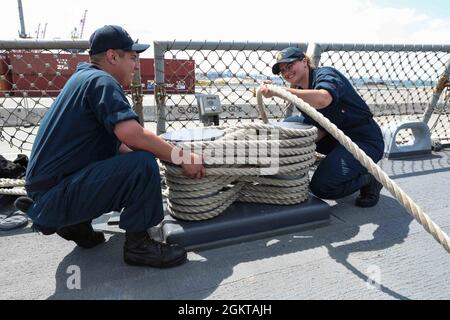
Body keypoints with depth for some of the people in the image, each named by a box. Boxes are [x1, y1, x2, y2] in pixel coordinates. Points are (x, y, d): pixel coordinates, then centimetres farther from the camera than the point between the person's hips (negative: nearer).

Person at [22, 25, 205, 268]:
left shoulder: (83, 77, 16)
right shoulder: (101, 81, -13)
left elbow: (119, 143, 15)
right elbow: (133, 135, -28)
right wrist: (181, 158, -17)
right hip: (54, 196, -10)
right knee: (142, 164, -22)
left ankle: (76, 224, 14)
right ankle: (138, 244, -6)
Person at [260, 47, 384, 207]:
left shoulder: (326, 74, -14)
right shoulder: (302, 94, 10)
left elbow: (323, 99, -40)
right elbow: (321, 129, 3)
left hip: (366, 141, -8)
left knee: (321, 187, -23)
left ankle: (368, 179, 3)